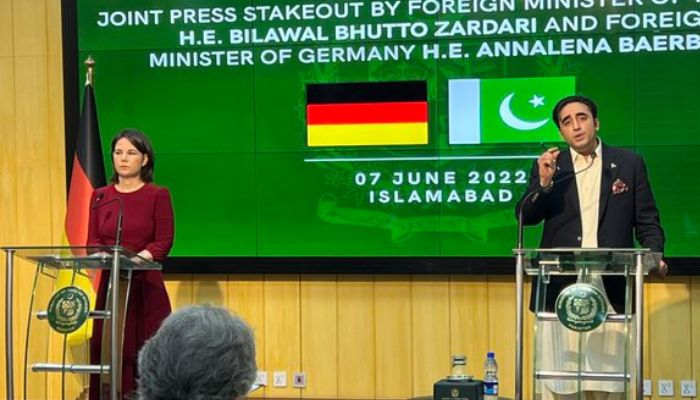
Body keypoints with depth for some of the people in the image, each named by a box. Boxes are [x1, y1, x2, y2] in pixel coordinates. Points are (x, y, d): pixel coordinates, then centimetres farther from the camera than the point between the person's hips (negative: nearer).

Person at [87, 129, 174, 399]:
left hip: (145, 285, -3)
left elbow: (164, 242, -6)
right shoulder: (100, 196, 12)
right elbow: (92, 241, 8)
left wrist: (138, 257, -23)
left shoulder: (158, 195, 0)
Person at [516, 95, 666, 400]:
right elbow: (525, 217, 3)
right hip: (561, 290, 1)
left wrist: (654, 255, -10)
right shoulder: (548, 165, 11)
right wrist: (544, 183, -14)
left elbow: (647, 220, 9)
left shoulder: (629, 163, 10)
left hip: (611, 291, 0)